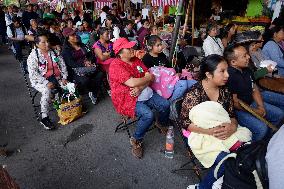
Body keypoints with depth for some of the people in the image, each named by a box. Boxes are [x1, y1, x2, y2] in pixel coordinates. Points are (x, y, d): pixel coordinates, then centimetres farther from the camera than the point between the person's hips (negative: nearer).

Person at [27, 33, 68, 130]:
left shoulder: (54, 52, 7)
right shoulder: (33, 56, -7)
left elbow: (63, 65, 8)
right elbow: (33, 73, -14)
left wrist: (64, 77, -7)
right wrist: (46, 83, -24)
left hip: (57, 78, 5)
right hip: (40, 81, -4)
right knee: (47, 91, -35)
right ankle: (44, 118, -26)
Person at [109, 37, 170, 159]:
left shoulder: (136, 60, 9)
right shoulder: (116, 65, -15)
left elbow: (149, 77, 3)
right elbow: (132, 83, -27)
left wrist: (140, 88, -17)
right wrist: (148, 77, -10)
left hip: (144, 93, 7)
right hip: (127, 100, -7)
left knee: (165, 105, -6)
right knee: (148, 115, -29)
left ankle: (162, 126, 27)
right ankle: (136, 140, -3)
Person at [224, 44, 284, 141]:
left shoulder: (246, 70, 4)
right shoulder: (229, 76, -26)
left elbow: (254, 88, 12)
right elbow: (235, 102, -23)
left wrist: (261, 106, -2)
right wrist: (255, 111, -13)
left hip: (251, 103, 10)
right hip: (238, 110, -10)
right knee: (261, 128, -25)